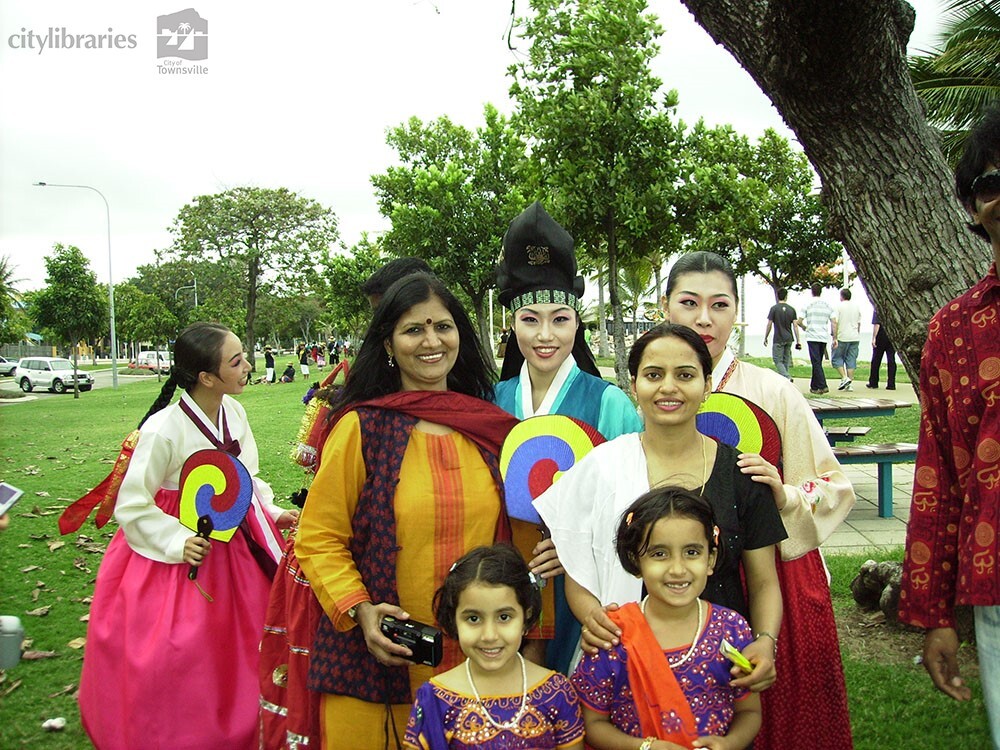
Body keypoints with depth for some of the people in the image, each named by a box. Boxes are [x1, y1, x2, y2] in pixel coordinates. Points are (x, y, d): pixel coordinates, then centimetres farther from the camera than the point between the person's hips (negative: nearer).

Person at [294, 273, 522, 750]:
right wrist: (361, 611, -18)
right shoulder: (362, 427, -7)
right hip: (378, 659, -3)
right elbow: (318, 540, -5)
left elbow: (515, 535, 14)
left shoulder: (492, 428, 4)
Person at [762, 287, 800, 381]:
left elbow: (769, 325, -8)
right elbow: (795, 326, 1)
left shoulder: (774, 308, -8)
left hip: (778, 340, -4)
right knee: (786, 360, 14)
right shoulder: (791, 309, 4)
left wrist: (765, 338, 4)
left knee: (778, 360, -1)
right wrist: (798, 341, 2)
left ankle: (787, 377, -20)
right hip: (789, 339, 5)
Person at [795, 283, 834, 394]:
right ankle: (814, 386, 20)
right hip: (824, 337, 4)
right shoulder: (828, 305, 8)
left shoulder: (808, 305, -2)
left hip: (812, 336, -4)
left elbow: (798, 322, -5)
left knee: (816, 362, -7)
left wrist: (804, 327, 16)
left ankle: (822, 386, -17)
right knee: (818, 362, 14)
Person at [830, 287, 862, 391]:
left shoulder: (838, 306, -7)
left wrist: (835, 338, -14)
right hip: (855, 338, 5)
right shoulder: (856, 306, 10)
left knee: (837, 358, 6)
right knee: (851, 360, 6)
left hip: (842, 337, -5)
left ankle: (844, 378, -10)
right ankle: (850, 384, 4)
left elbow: (835, 322, -15)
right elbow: (859, 323, 16)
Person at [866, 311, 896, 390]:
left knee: (876, 360, 8)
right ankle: (891, 384, -1)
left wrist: (873, 338, -13)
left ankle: (873, 383, 12)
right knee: (891, 360, 3)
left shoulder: (878, 309, -9)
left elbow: (876, 325, -15)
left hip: (881, 336, -3)